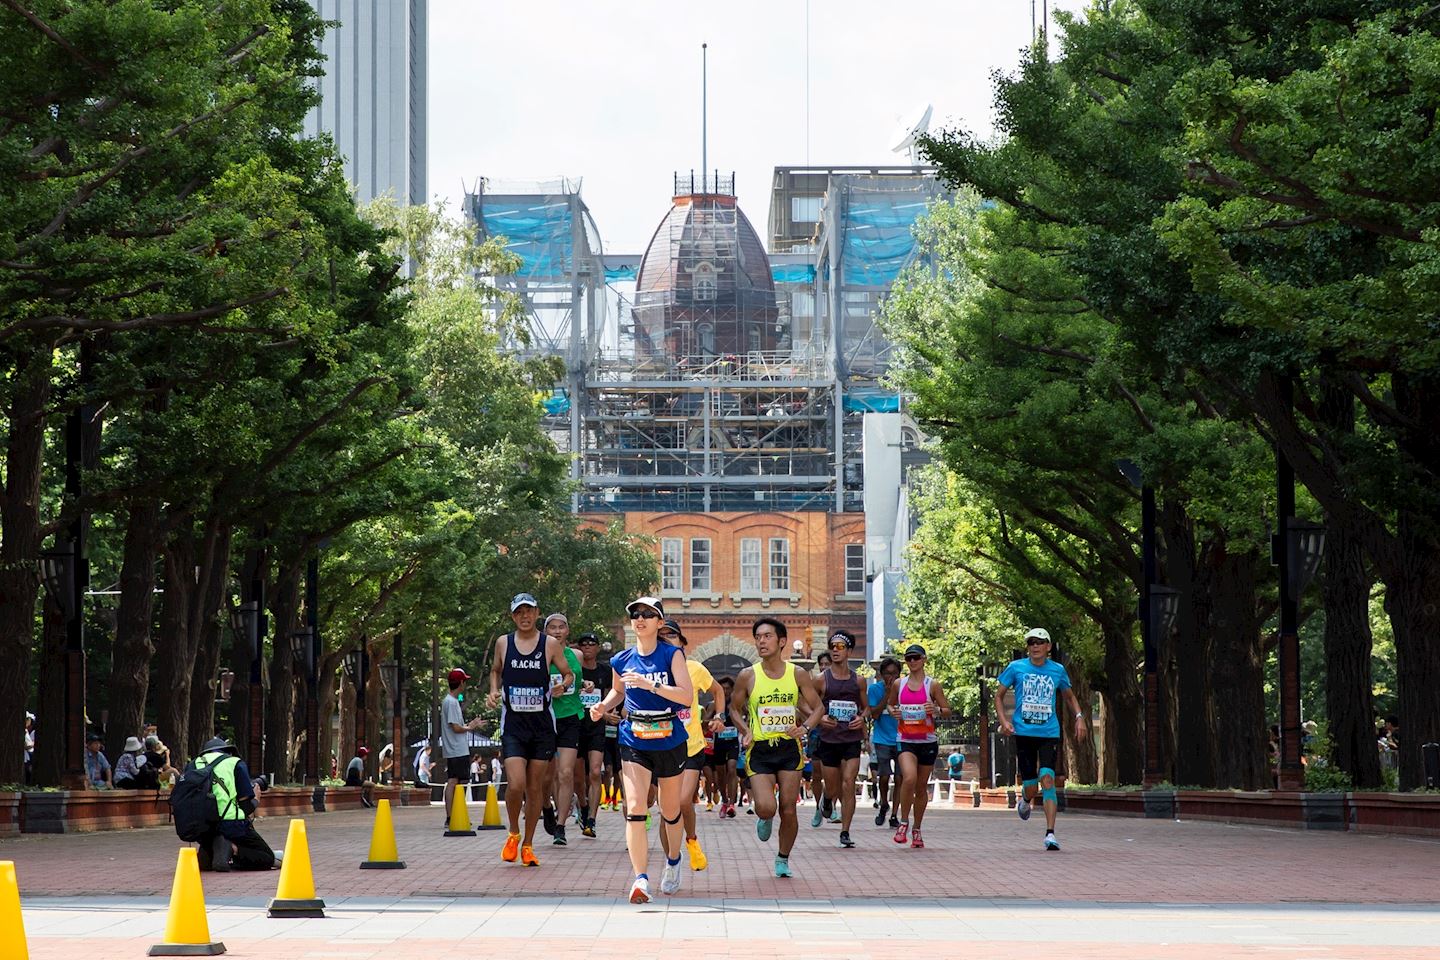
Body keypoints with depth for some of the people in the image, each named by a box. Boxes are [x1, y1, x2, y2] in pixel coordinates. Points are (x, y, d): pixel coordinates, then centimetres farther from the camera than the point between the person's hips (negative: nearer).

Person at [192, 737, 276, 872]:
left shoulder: (195, 765, 15)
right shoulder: (235, 763, 4)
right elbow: (247, 805, -1)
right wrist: (256, 799, 23)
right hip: (232, 825, -5)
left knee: (204, 862, 33)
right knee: (268, 858, 7)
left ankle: (202, 856, -4)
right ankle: (232, 849, -19)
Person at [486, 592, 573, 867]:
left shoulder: (551, 644, 1)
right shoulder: (503, 643, 4)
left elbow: (569, 673, 10)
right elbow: (495, 670, 21)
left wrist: (563, 684, -12)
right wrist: (494, 691, 2)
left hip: (542, 723, 1)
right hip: (513, 723, 0)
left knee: (535, 787, 5)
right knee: (516, 785, -15)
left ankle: (528, 845, 19)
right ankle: (513, 834, 10)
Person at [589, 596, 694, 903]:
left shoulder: (672, 655, -7)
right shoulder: (621, 661, 3)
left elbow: (687, 696, -18)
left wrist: (651, 685, -28)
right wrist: (603, 707, 5)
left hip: (670, 741, -1)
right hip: (634, 741, 1)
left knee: (670, 810, 15)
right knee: (634, 808, -16)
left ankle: (673, 861, 43)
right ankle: (641, 879, -22)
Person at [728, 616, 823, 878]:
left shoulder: (798, 675, 0)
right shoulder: (747, 676, -2)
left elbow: (817, 708, 8)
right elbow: (735, 709, 11)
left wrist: (805, 727, -12)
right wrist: (746, 731, -7)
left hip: (790, 748, 1)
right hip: (759, 749, -1)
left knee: (788, 810, 1)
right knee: (765, 807, -17)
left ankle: (783, 859, 22)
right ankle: (765, 818, 21)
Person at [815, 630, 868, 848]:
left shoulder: (858, 681, 4)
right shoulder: (822, 680, 0)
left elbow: (866, 707, 16)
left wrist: (862, 717, -6)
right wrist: (821, 718, -18)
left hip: (851, 740, 0)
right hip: (829, 740, 0)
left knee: (848, 784, -13)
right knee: (832, 790, 7)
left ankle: (845, 832, -8)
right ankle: (828, 799, 46)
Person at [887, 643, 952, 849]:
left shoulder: (932, 686, 0)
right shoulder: (899, 685, 6)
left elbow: (948, 710, 2)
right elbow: (889, 703, 21)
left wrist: (936, 710, -19)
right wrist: (893, 711, -2)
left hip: (928, 741, 0)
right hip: (906, 741, 0)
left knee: (921, 787, 8)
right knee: (909, 778, -24)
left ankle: (917, 830, 24)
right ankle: (903, 822, -9)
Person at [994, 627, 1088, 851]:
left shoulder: (1057, 670, 7)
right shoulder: (1016, 668, 3)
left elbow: (1069, 697, 22)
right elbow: (999, 695, 10)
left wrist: (1079, 717, 6)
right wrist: (1004, 720, -5)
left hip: (1049, 733, 0)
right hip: (1024, 733, 0)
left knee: (1047, 778, -17)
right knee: (1030, 787, 0)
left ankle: (1050, 833, -17)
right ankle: (1025, 802, 40)